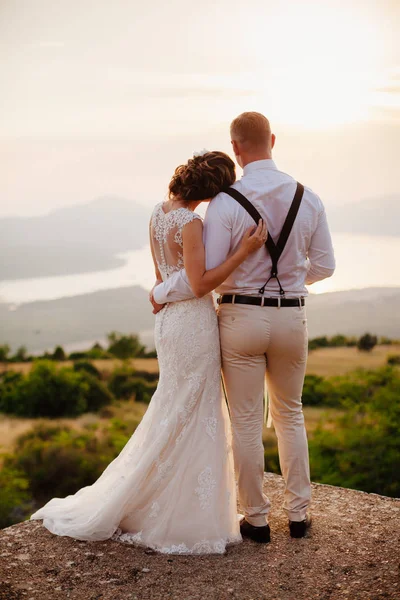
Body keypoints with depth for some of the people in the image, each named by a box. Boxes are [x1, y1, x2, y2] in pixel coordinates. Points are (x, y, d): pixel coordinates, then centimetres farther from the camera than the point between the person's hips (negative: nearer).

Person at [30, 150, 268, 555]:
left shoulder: (159, 214, 8)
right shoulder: (190, 222, -19)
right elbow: (200, 283, -21)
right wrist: (244, 251, -23)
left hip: (170, 319, 9)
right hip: (193, 321, -9)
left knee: (173, 413, 20)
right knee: (188, 419, 2)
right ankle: (183, 519, 14)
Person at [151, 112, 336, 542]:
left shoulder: (225, 203, -14)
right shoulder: (308, 198, -1)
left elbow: (204, 273, -16)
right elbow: (324, 265, 6)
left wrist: (161, 293, 1)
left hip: (241, 317, -3)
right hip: (291, 317, 4)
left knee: (246, 423, 9)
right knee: (290, 415, 20)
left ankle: (256, 519, 21)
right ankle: (298, 513, 27)